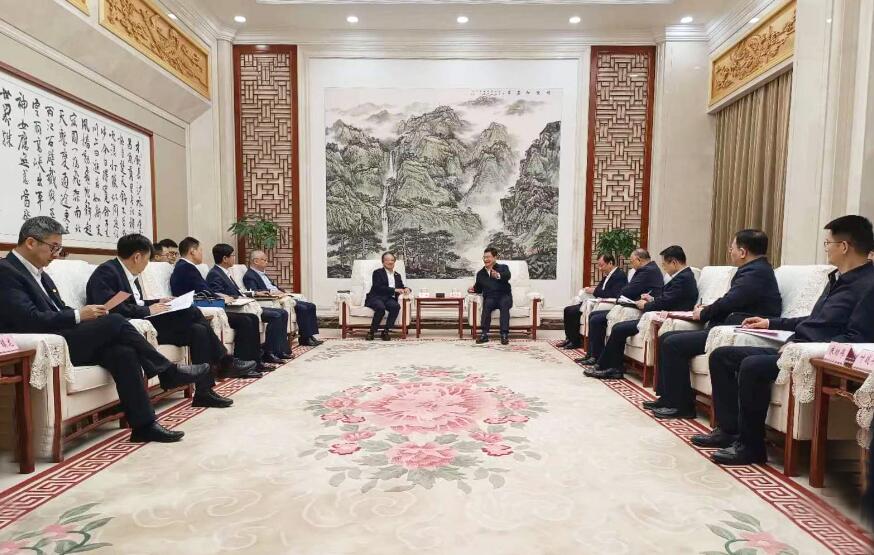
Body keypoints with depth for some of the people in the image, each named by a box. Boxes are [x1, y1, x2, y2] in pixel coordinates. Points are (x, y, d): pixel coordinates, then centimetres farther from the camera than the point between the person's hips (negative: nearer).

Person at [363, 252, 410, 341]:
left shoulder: (397, 275, 23)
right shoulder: (377, 272, 5)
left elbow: (401, 288, 24)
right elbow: (378, 288, -9)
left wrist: (406, 289, -1)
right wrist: (394, 290, -17)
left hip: (389, 299, 4)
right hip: (376, 298, -4)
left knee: (396, 306, -31)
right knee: (381, 307, -37)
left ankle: (385, 331, -21)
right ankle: (372, 332, -19)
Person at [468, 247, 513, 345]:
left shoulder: (503, 267, 8)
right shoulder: (480, 273, 19)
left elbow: (507, 276, -16)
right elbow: (479, 289, 25)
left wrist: (498, 275, -39)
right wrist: (473, 289, 1)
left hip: (504, 297, -2)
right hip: (490, 298, 2)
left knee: (504, 304, -36)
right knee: (487, 304, -32)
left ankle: (504, 334, -37)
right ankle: (484, 334, -34)